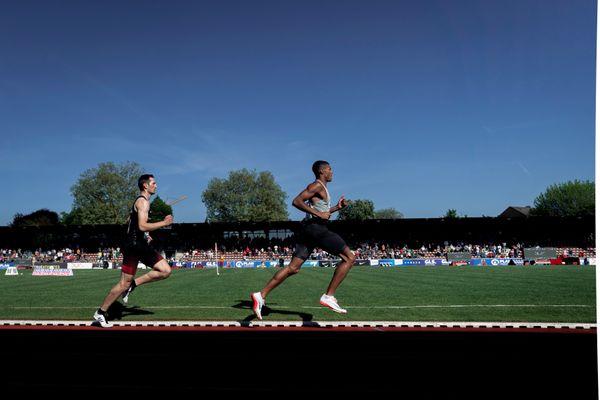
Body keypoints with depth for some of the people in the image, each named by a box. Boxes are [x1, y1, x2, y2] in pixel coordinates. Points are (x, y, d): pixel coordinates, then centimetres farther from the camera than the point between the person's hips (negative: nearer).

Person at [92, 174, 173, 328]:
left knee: (166, 271, 0)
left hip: (141, 246, 9)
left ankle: (133, 284, 6)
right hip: (133, 247, -9)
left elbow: (130, 221, 28)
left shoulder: (140, 201, 18)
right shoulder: (143, 201, -13)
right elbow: (142, 226, -25)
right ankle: (101, 313, 10)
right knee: (124, 283, -3)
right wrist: (164, 223, -18)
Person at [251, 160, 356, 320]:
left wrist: (337, 207, 23)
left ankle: (261, 295, -2)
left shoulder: (321, 188, 26)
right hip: (316, 228, -10)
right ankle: (329, 296, -10)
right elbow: (296, 201, -16)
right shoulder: (317, 185, -5)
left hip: (308, 229, 10)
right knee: (349, 257, -6)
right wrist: (319, 214, -18)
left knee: (293, 268, 4)